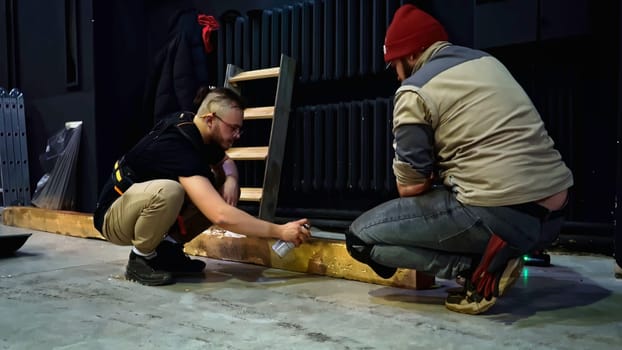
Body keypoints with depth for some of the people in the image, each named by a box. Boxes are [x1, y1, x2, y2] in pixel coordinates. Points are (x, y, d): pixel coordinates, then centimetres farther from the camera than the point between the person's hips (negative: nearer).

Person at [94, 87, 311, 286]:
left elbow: (225, 162, 15)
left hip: (146, 202, 8)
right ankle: (141, 258, -13)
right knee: (168, 191, -40)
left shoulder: (197, 130, -6)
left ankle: (167, 249, 3)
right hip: (114, 218, -8)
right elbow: (221, 216, -41)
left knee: (225, 192, -5)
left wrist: (231, 180, -11)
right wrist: (279, 232, -34)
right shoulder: (179, 147, -33)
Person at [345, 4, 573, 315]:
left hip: (500, 216, -8)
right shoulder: (487, 60, 18)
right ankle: (492, 257, 12)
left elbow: (410, 186, -3)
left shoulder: (415, 91, -4)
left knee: (360, 236, 2)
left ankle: (477, 267, -6)